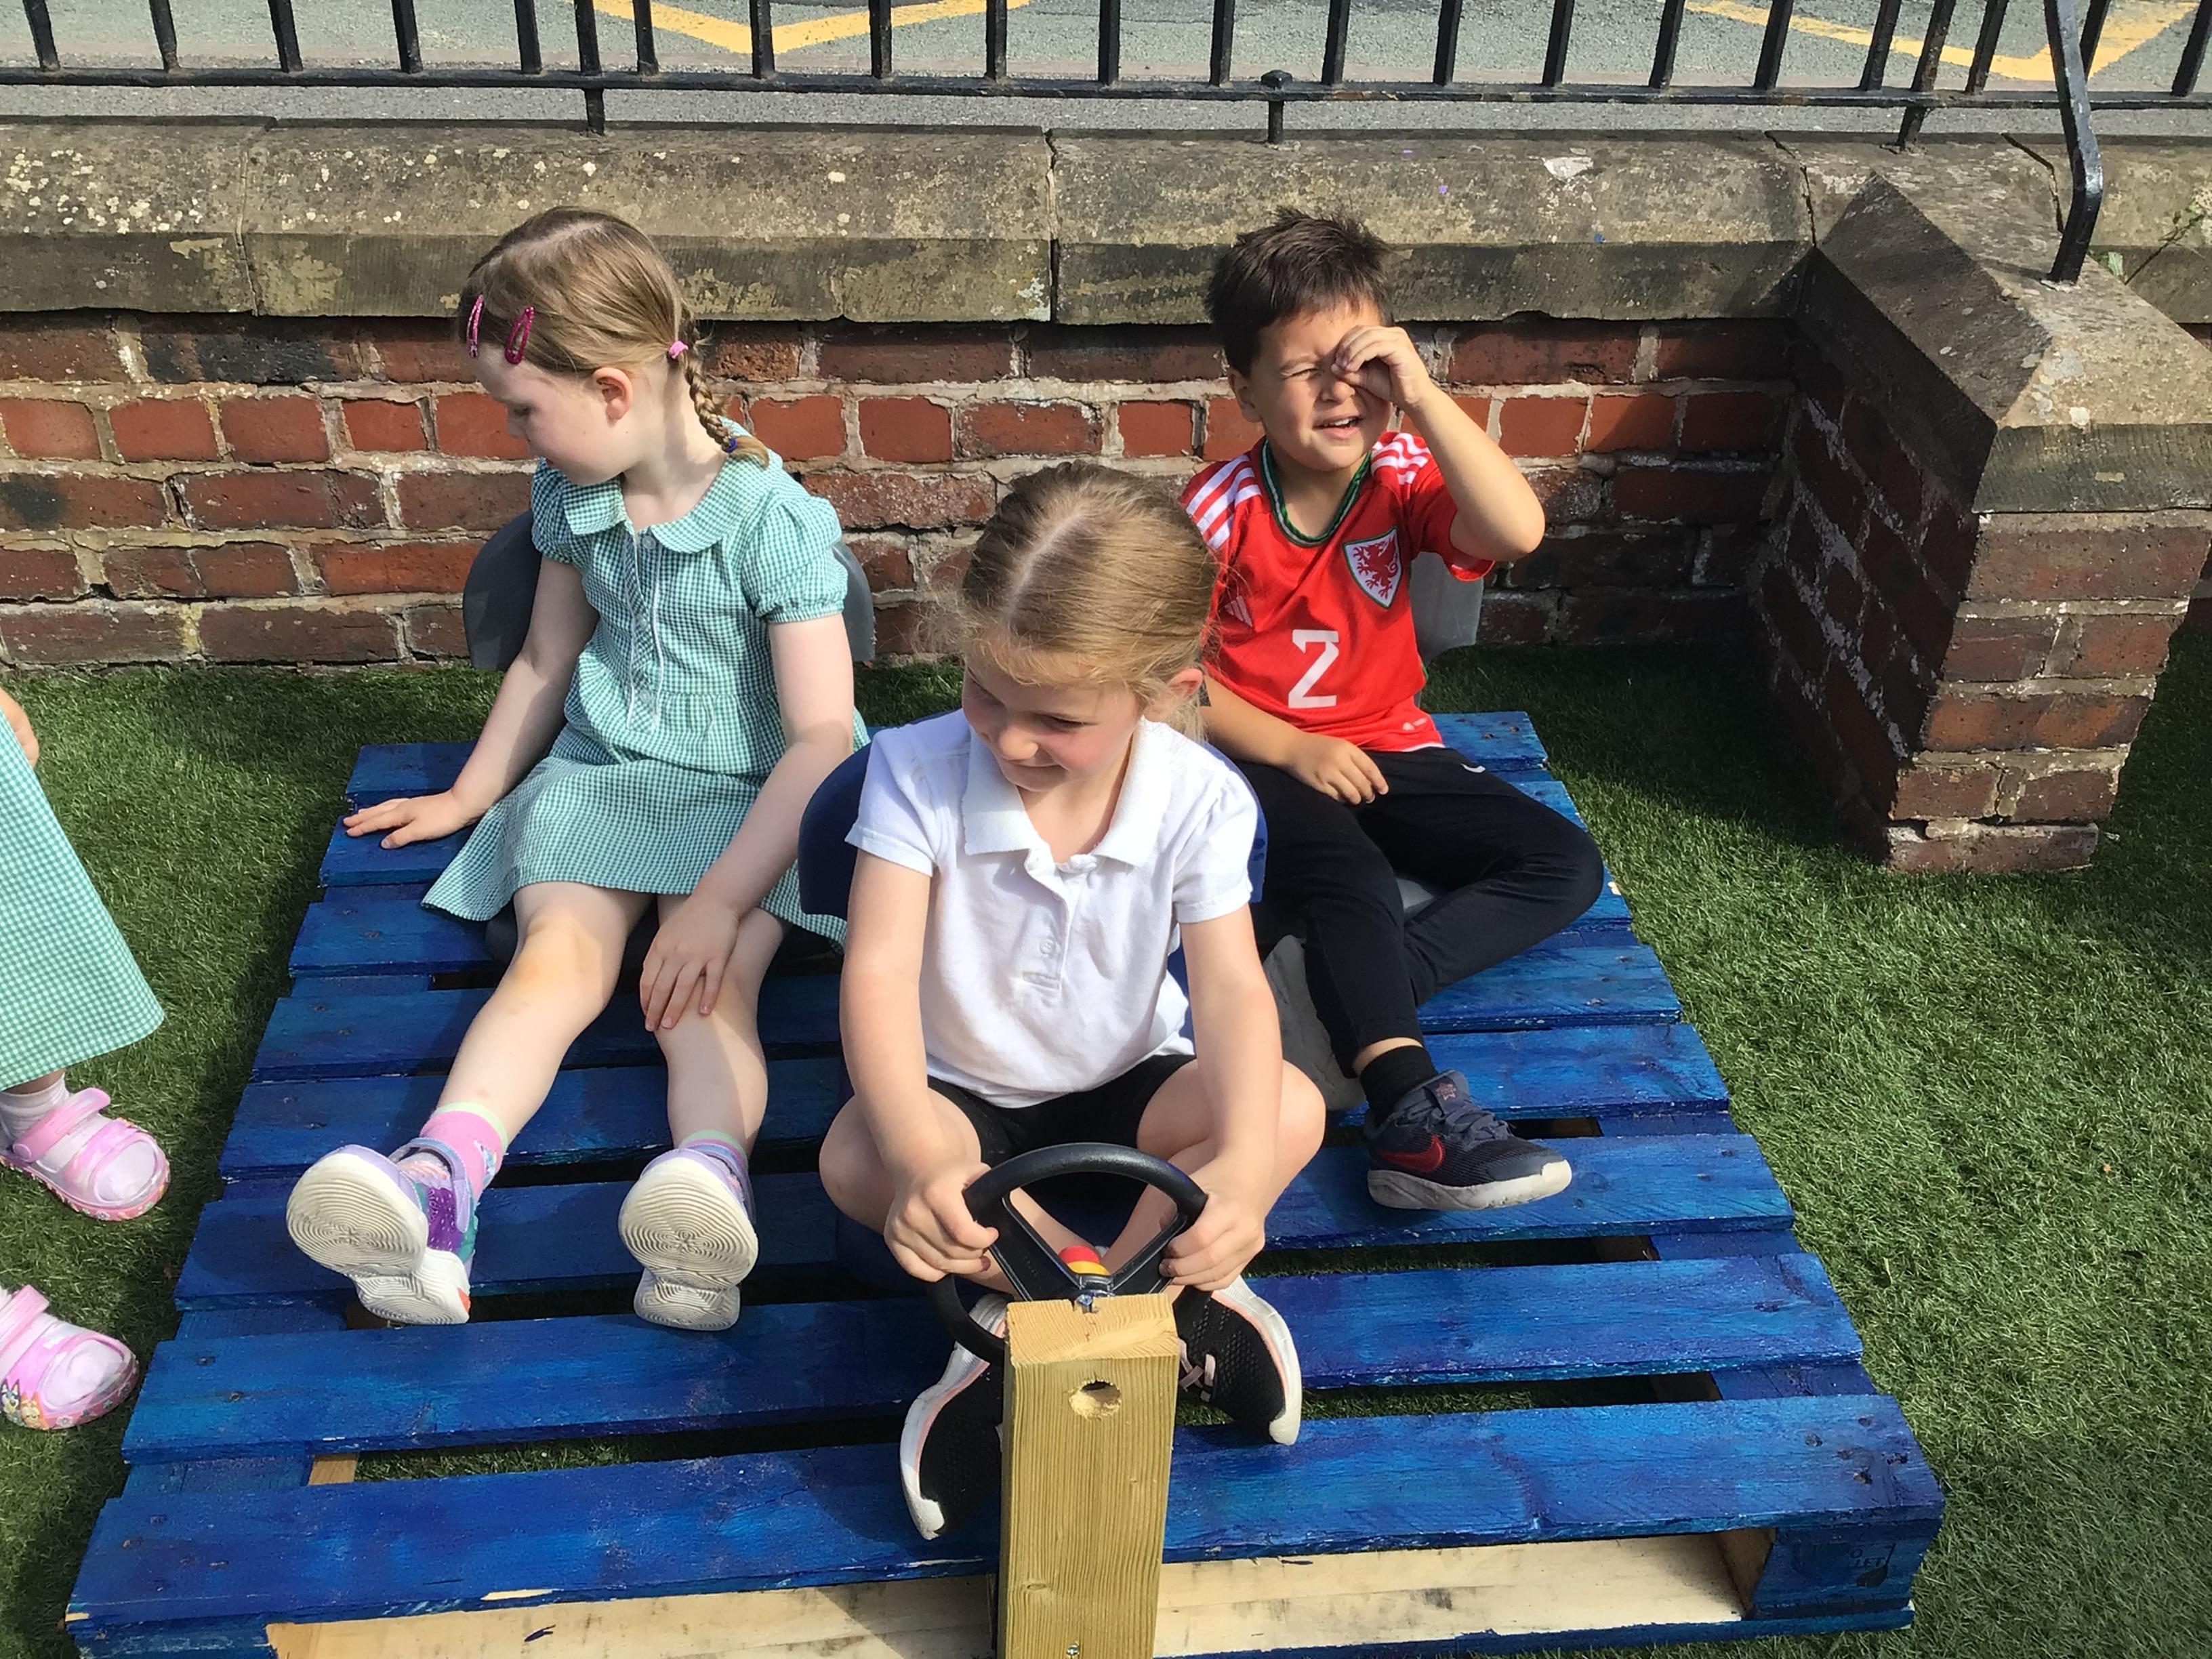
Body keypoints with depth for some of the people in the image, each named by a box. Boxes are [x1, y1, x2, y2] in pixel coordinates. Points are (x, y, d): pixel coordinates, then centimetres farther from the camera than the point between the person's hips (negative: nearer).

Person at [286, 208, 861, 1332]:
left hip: (747, 800, -3)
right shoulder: (568, 501, 6)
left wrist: (719, 900, -25)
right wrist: (468, 796, 29)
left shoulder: (774, 519, -15)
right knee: (557, 958, -26)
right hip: (599, 775, 4)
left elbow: (822, 737, -20)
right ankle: (439, 1178, -50)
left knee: (707, 990, -31)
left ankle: (711, 1173, -58)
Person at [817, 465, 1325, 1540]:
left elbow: (1230, 989, -27)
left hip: (1124, 1086, 1)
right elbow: (879, 971, -31)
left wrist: (1240, 1164, -48)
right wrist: (915, 1150, -51)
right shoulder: (918, 771, -24)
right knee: (855, 1161, -32)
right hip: (961, 1090, 0)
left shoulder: (1199, 801, -20)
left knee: (1290, 1113, -26)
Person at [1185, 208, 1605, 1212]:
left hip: (1385, 750, 5)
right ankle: (1412, 1117, -41)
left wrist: (1423, 397, -29)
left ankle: (1353, 994, -25)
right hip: (1257, 760, -4)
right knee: (1350, 875, -35)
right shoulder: (1217, 510, -11)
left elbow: (1518, 533, -26)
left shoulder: (1402, 475, -5)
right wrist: (1293, 749, -17)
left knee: (1565, 866, -11)